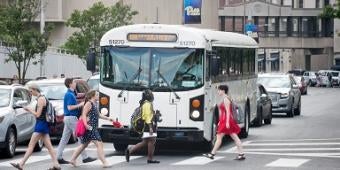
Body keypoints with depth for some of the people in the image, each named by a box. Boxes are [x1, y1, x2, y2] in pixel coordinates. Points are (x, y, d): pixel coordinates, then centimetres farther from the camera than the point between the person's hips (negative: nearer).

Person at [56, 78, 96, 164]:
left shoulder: (71, 93, 15)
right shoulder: (69, 95, -15)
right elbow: (70, 107, -21)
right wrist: (80, 105, -16)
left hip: (68, 118, 10)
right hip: (71, 117, -10)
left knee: (64, 139, 9)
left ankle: (59, 157, 8)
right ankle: (85, 157, -2)